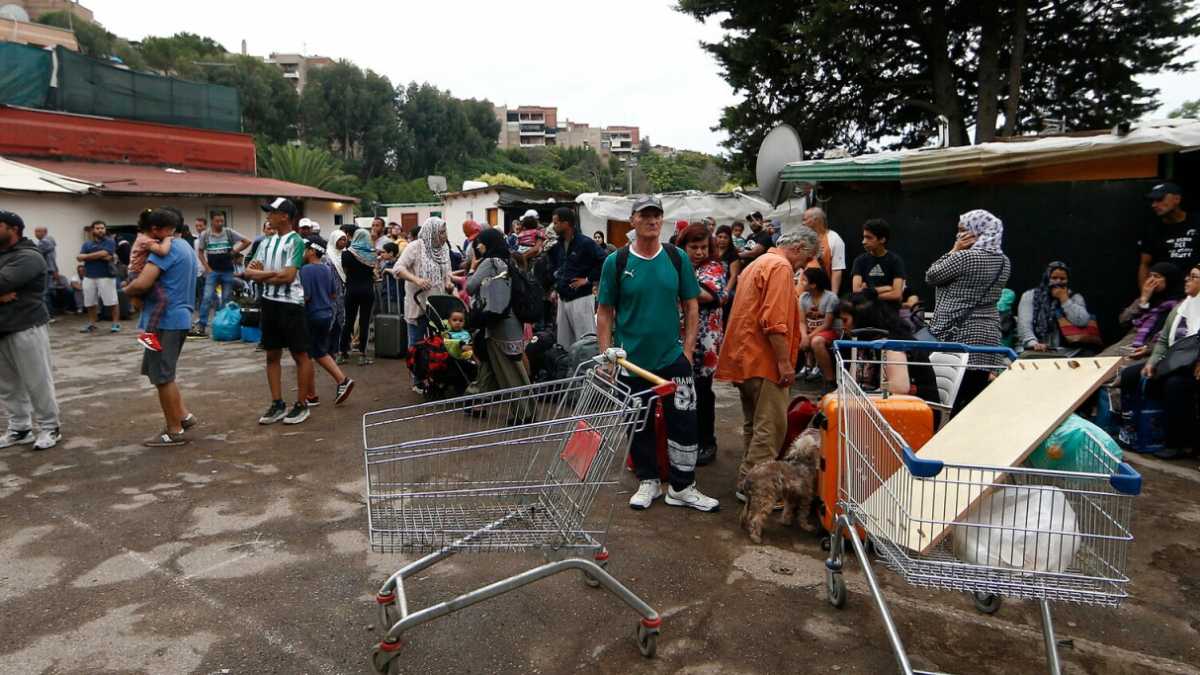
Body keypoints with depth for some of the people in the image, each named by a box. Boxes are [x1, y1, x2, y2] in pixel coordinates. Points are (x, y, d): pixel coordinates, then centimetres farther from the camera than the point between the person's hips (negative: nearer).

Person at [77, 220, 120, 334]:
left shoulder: (109, 241, 1)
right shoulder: (87, 243, 13)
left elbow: (103, 254, -15)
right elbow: (79, 257, 0)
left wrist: (88, 256, -2)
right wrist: (99, 256, -10)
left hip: (106, 276, -4)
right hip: (89, 277, 5)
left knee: (112, 302, -4)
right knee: (90, 303, 9)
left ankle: (116, 324, 3)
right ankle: (91, 324, 20)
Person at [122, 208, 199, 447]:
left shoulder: (166, 248, -15)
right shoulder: (185, 246, 16)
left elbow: (142, 284, -23)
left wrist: (126, 289, -1)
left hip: (165, 320, -10)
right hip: (177, 317, 10)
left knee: (162, 377, 1)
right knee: (160, 373, 20)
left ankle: (175, 431, 9)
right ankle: (183, 415, 21)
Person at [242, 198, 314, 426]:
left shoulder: (296, 241, -9)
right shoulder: (266, 242, 12)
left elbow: (288, 276, -17)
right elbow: (250, 271, 6)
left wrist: (261, 275, -2)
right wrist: (273, 273, -11)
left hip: (290, 304, -8)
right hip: (269, 302, 8)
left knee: (300, 355, 1)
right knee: (272, 355, 11)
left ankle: (301, 405, 9)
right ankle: (277, 404, 20)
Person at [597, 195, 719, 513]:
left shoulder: (678, 259, 1)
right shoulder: (616, 262, -3)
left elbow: (691, 307, 5)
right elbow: (604, 312, -1)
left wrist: (688, 349, -2)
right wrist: (606, 355, -7)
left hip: (672, 358, 1)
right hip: (631, 361, -1)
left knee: (683, 423, 3)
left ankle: (682, 487, 20)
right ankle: (648, 481, 32)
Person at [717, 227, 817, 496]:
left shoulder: (759, 263, 22)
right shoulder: (780, 266, -11)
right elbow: (774, 321, -21)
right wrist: (784, 361, -19)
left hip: (745, 358, 11)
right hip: (763, 360, -10)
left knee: (755, 424, 16)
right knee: (771, 426, -7)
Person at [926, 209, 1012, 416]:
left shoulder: (964, 257, -13)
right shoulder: (1003, 262, 11)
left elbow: (931, 276, -3)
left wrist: (953, 251, 2)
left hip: (960, 333, -8)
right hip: (989, 332, 8)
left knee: (956, 400, -2)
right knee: (978, 395, 10)